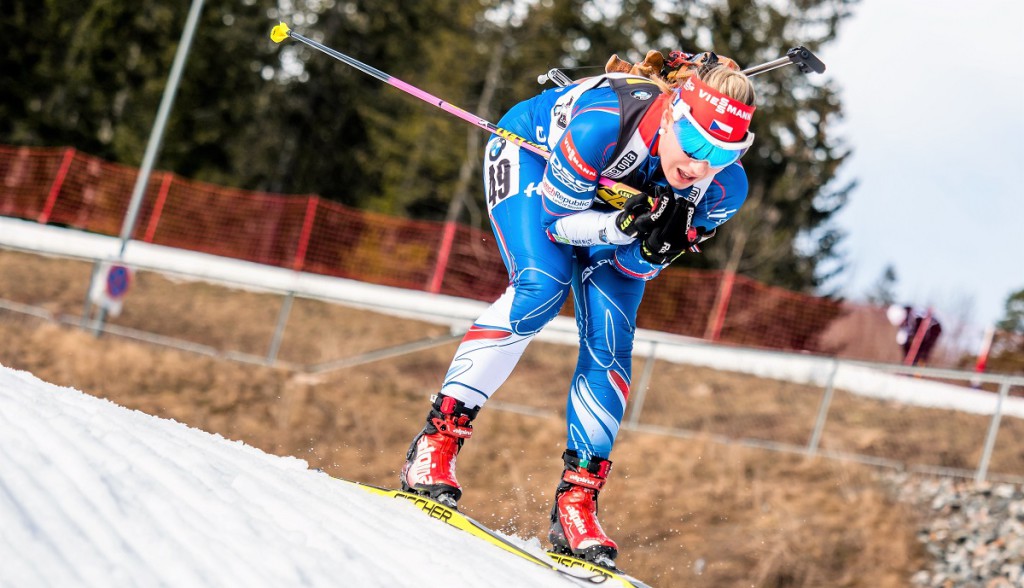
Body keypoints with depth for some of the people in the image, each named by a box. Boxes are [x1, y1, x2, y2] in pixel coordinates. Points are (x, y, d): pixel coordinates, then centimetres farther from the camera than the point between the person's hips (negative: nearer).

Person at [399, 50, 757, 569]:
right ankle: (434, 445, -23)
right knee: (542, 288, -28)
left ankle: (576, 504, -1)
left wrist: (657, 243, -40)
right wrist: (620, 226, -45)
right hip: (532, 153, -4)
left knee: (609, 347, -10)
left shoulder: (725, 187, -29)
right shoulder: (603, 122, -43)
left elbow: (639, 268, -17)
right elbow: (556, 219, -28)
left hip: (616, 203, 4)